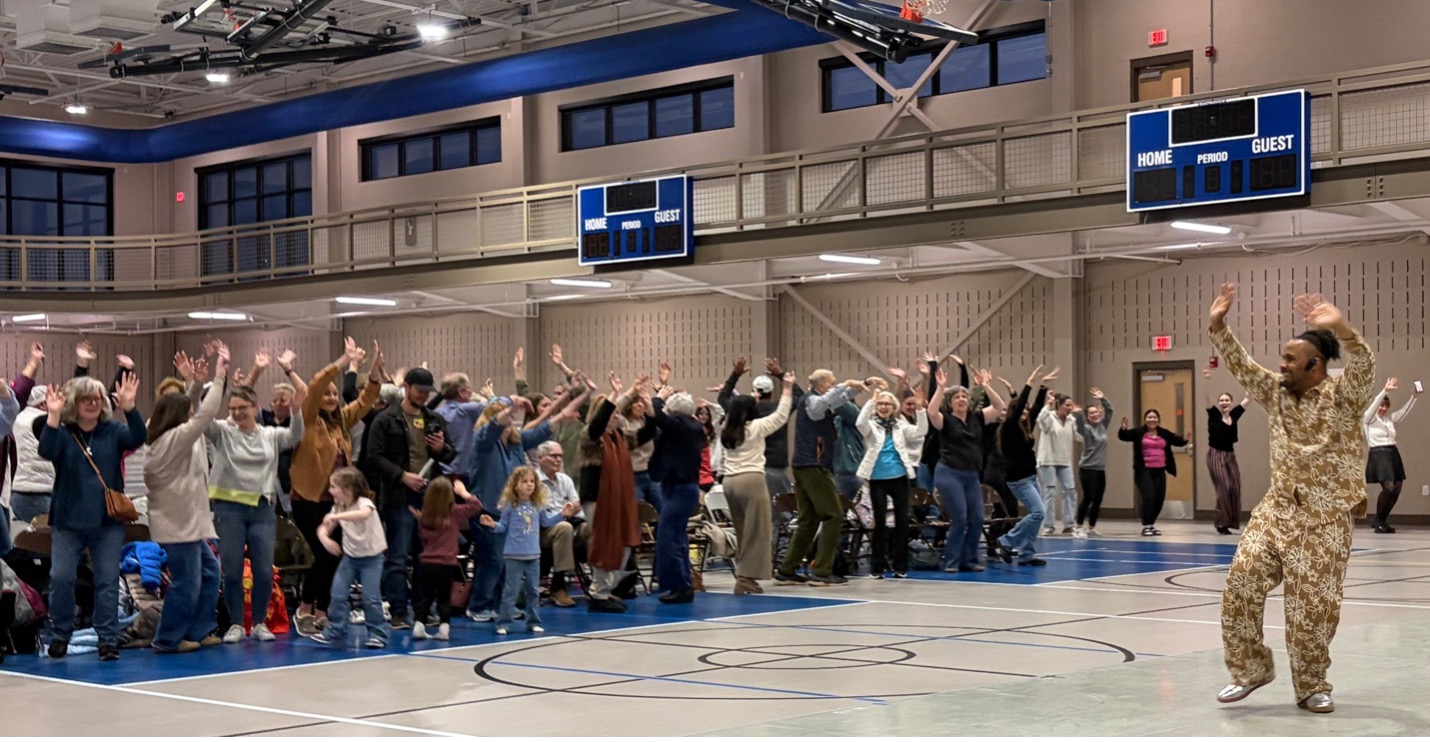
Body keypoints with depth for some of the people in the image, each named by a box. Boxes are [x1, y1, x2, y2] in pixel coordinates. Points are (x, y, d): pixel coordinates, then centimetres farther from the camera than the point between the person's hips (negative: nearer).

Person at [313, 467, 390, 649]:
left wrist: (336, 516, -50)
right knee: (337, 594, -3)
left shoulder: (364, 503, -21)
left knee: (370, 597, -11)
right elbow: (324, 528, -2)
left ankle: (377, 633, 1)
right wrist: (325, 538, -25)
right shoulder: (338, 508, -2)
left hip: (371, 557, -5)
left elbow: (364, 514, -45)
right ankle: (335, 630, 9)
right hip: (350, 556, 5)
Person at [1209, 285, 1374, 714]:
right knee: (1242, 582, -5)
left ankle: (1311, 687, 16)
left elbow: (1365, 366, -28)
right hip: (1277, 509, 5)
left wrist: (1340, 328, -45)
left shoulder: (1342, 396, -9)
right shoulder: (1276, 392, 8)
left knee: (1314, 604, 0)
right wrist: (1218, 326, -11)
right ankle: (1251, 668, 10)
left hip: (1327, 518, -5)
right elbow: (1241, 367, 4)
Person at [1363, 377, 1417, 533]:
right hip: (1378, 454, -7)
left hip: (1393, 454, 7)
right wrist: (1385, 390, -31)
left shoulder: (1390, 418, 15)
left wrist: (1414, 396, -4)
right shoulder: (1369, 418, -3)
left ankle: (1382, 520, 13)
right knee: (1388, 487, -20)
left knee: (1397, 488, 1)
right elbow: (1374, 404, -19)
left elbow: (1404, 410, 10)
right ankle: (1377, 518, -2)